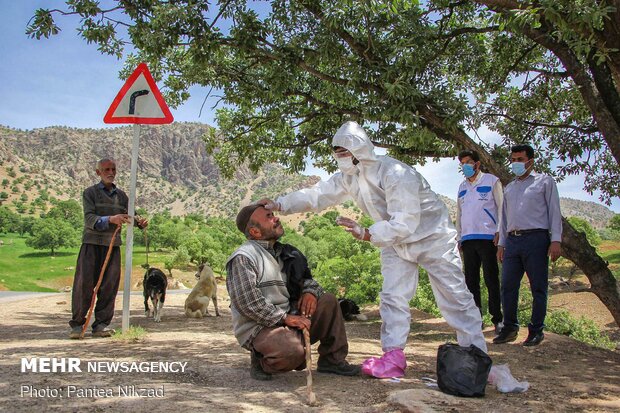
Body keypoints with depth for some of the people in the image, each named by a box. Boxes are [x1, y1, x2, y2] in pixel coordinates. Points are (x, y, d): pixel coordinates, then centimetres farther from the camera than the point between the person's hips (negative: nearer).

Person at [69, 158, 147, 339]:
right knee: (84, 283, -3)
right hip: (92, 243, -3)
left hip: (113, 244, 4)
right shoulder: (90, 192, 0)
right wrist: (110, 219, -29)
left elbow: (130, 216, 8)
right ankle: (77, 324, 8)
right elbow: (89, 219, -12)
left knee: (109, 285, 3)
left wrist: (140, 222, -16)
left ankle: (101, 324, 11)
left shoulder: (121, 195, 13)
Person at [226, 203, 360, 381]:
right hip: (259, 328, -8)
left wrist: (310, 291, -2)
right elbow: (247, 303, -22)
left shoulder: (282, 252, 13)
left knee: (328, 301, 0)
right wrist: (285, 317, -21)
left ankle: (332, 360, 8)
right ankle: (260, 361, -2)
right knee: (294, 352, -35)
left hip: (289, 320, 8)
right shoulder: (243, 258, -14)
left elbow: (304, 277, 23)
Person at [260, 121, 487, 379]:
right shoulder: (348, 177, -9)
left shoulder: (395, 174, -34)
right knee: (392, 297, 1)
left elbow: (405, 222, -38)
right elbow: (318, 195, -8)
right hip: (396, 241, 7)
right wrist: (280, 204, -19)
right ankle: (394, 357, 7)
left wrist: (367, 234, -49)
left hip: (432, 237, -7)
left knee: (454, 298, 1)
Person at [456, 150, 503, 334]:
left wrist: (499, 231, -10)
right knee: (471, 281, 5)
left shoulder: (491, 181, 3)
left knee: (491, 280, -3)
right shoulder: (462, 187, 19)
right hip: (468, 239, 5)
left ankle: (498, 319, 3)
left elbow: (501, 207, 0)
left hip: (487, 238, -5)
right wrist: (459, 237, 15)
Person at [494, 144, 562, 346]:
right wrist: (501, 243, 15)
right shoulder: (509, 188, 22)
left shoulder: (544, 181, 8)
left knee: (538, 287, 0)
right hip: (512, 240, 5)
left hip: (536, 239, -5)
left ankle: (536, 330, 8)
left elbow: (554, 212, 1)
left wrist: (555, 240, -8)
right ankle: (510, 327, 11)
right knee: (508, 286, 1)